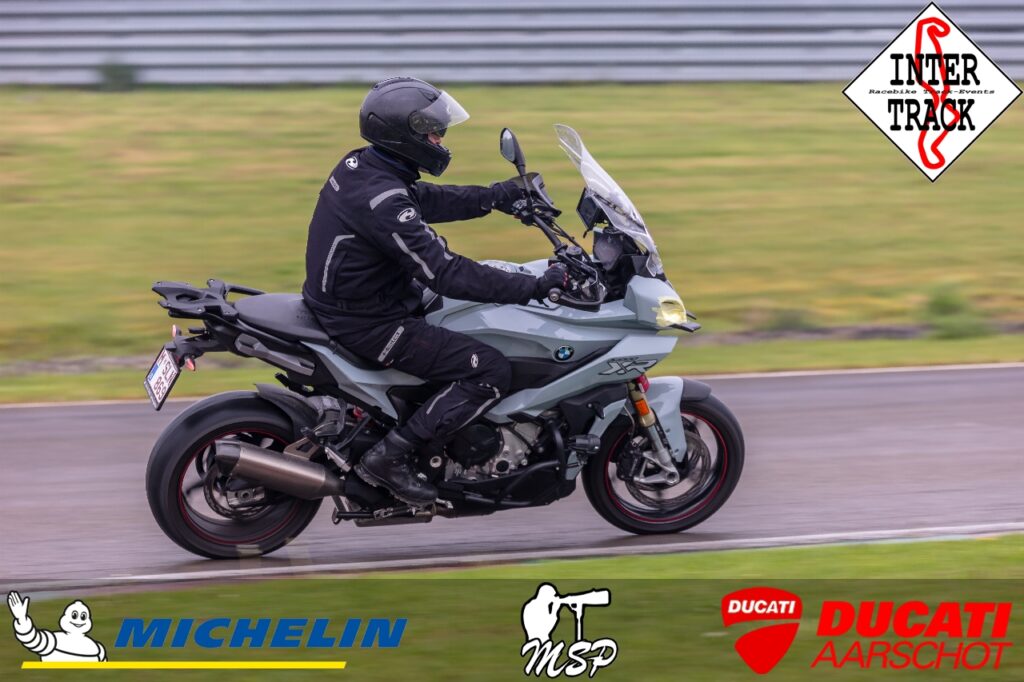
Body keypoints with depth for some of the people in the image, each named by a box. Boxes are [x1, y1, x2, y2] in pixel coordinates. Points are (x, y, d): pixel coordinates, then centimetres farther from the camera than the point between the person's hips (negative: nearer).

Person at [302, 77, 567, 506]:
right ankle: (391, 457, -9)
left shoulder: (360, 166, 2)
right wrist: (533, 287, -29)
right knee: (491, 372, -13)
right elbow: (445, 274, -30)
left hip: (341, 301, 10)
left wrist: (494, 197, 12)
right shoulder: (382, 202, -28)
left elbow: (429, 200, 18)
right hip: (368, 324, -10)